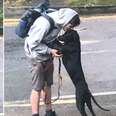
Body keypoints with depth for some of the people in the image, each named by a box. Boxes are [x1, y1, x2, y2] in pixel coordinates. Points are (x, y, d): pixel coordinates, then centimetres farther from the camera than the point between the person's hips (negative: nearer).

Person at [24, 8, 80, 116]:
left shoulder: (57, 22, -4)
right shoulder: (45, 23, -30)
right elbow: (33, 44, -26)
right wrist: (50, 51, -23)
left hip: (47, 56, 8)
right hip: (37, 56, -8)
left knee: (47, 85, 16)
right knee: (37, 88, -4)